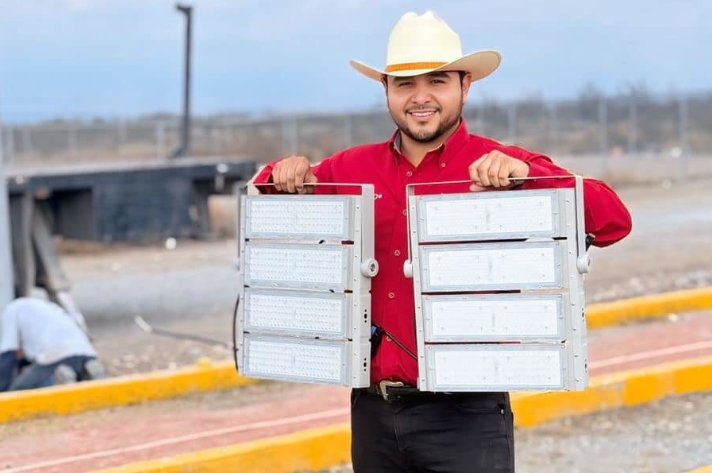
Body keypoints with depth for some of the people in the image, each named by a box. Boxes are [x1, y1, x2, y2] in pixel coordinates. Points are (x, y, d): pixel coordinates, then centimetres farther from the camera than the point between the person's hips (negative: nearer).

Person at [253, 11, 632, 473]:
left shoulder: (505, 169, -3)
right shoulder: (351, 169, 9)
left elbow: (613, 221, -13)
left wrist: (523, 176, -26)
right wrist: (284, 177, 1)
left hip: (466, 416, -4)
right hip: (374, 412, 4)